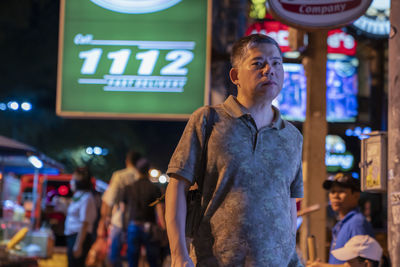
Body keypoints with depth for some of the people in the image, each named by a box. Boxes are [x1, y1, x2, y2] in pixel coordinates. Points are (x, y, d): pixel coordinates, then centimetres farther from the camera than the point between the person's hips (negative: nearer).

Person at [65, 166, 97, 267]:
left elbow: (84, 224, -19)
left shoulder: (86, 198, -15)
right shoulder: (77, 197, 14)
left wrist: (78, 245, -21)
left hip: (80, 238, -10)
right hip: (71, 237, 10)